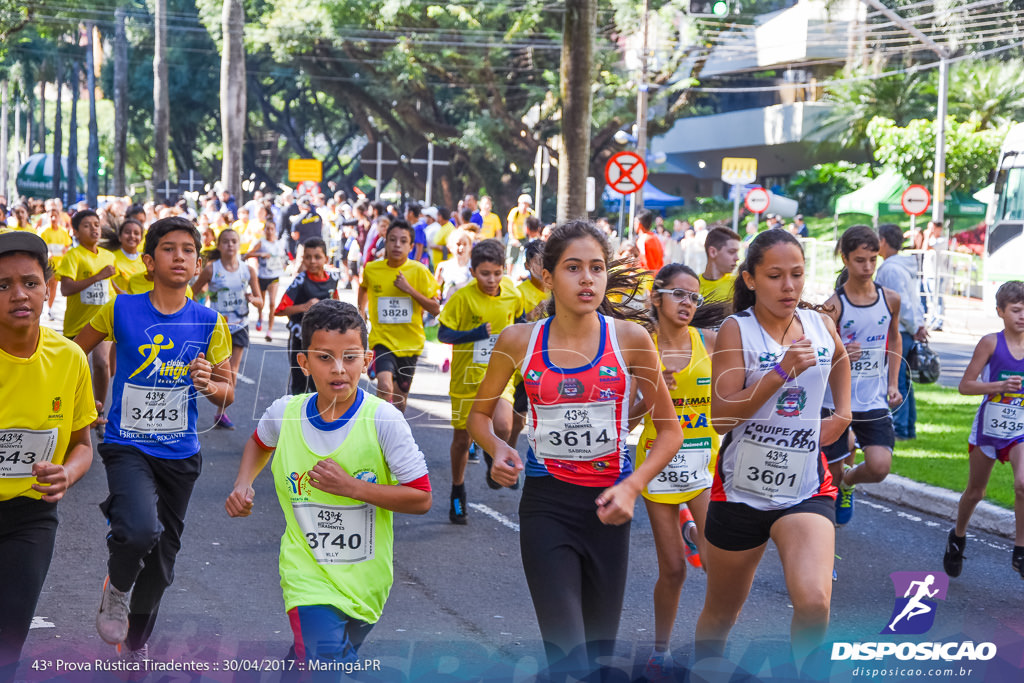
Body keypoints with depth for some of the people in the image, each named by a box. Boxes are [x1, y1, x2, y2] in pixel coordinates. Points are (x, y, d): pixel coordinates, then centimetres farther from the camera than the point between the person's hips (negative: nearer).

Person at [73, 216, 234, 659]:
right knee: (141, 530, -30)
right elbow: (72, 353, 8)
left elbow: (228, 394, 1)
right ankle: (116, 587, 5)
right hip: (127, 446, -3)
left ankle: (136, 644, 39)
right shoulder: (120, 310, -8)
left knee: (162, 560, 14)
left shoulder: (209, 323, -3)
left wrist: (210, 385, -21)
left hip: (180, 454, 3)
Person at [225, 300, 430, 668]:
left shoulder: (383, 419, -17)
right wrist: (243, 484, 1)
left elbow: (421, 498, -14)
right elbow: (260, 443, 19)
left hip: (366, 579, 0)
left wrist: (350, 486, -23)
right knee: (325, 657, -21)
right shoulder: (284, 414, -7)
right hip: (307, 574, 0)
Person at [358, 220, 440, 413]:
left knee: (400, 396, 13)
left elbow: (435, 309, -9)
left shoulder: (419, 271, -7)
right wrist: (361, 309, 13)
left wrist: (410, 289, -19)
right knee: (384, 385, -27)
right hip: (382, 341, -1)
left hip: (410, 343, 1)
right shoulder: (371, 269, -2)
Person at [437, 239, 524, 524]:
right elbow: (443, 333, -11)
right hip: (466, 376, -1)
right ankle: (458, 494, 32)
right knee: (461, 439, 10)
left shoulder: (513, 295, -4)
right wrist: (473, 334, -23)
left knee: (503, 426, -25)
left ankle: (493, 457, 11)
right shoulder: (463, 297, -14)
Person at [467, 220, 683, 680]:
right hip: (546, 504, -1)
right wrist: (497, 450, -9)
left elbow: (669, 430, 3)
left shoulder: (630, 339, -3)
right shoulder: (519, 341, -2)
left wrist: (632, 486, -12)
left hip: (607, 507, 1)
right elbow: (480, 413, 13)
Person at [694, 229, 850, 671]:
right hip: (742, 489, -2)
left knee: (814, 603, -24)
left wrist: (842, 413, 17)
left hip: (805, 489, 2)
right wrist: (782, 371, -26)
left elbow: (840, 360, 30)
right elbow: (721, 417, -19)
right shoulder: (737, 330, -9)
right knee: (721, 614, 15)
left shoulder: (820, 324, 3)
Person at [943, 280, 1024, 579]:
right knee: (975, 492, 15)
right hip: (988, 428, -1)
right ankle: (958, 537, 42)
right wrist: (1000, 386, -23)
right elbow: (965, 385, -10)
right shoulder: (991, 343, -10)